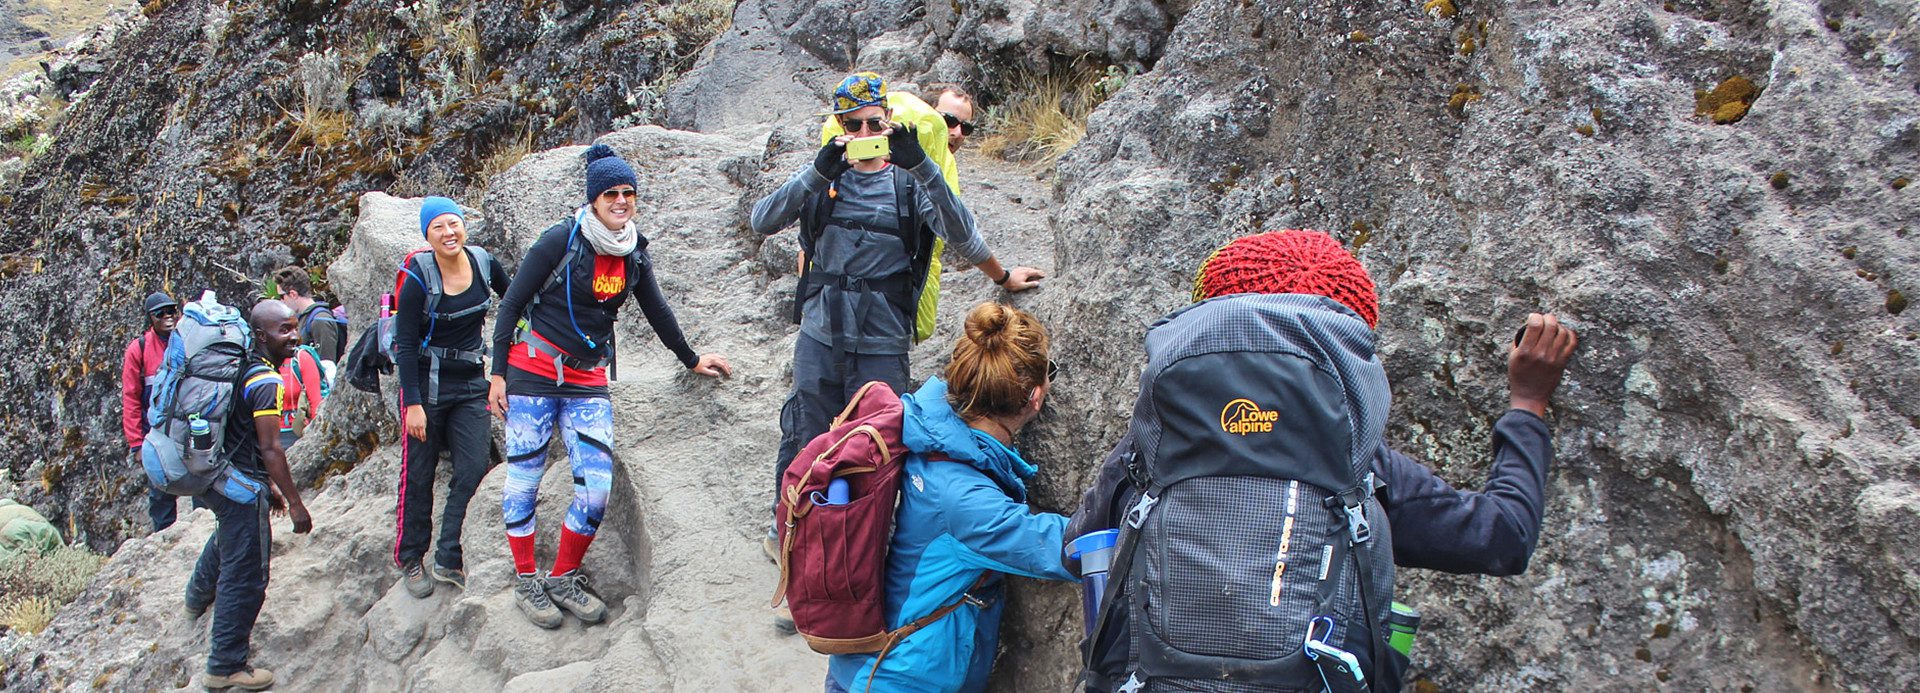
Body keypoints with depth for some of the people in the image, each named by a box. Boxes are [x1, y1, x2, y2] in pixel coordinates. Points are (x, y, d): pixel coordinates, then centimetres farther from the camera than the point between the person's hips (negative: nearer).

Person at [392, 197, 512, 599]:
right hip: (426, 386, -4)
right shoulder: (419, 278, -13)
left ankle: (448, 561, 4)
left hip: (471, 385, 4)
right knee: (418, 477, 4)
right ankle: (410, 561, 18)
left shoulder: (484, 264, -2)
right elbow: (405, 346, -11)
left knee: (472, 471, -5)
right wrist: (412, 403, -15)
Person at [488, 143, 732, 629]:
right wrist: (498, 374, -6)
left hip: (588, 379, 4)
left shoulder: (635, 253, 4)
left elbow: (657, 312, 20)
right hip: (533, 369, -4)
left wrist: (691, 360, 29)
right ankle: (526, 580, 19)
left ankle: (564, 579, 12)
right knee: (524, 480, 2)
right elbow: (512, 304, -4)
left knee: (597, 489, -7)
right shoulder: (562, 240, -9)